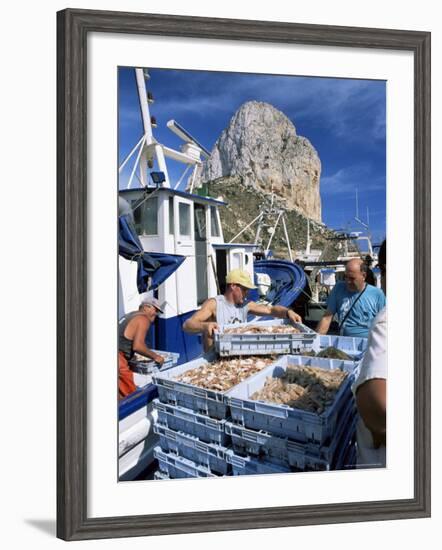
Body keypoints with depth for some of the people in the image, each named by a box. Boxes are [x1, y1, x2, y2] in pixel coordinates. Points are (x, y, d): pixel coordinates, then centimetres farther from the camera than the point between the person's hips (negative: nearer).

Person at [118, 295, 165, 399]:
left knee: (122, 394, 14)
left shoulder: (132, 315, 20)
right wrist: (155, 356, -6)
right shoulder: (143, 319, -7)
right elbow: (137, 346, -18)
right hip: (118, 358, -9)